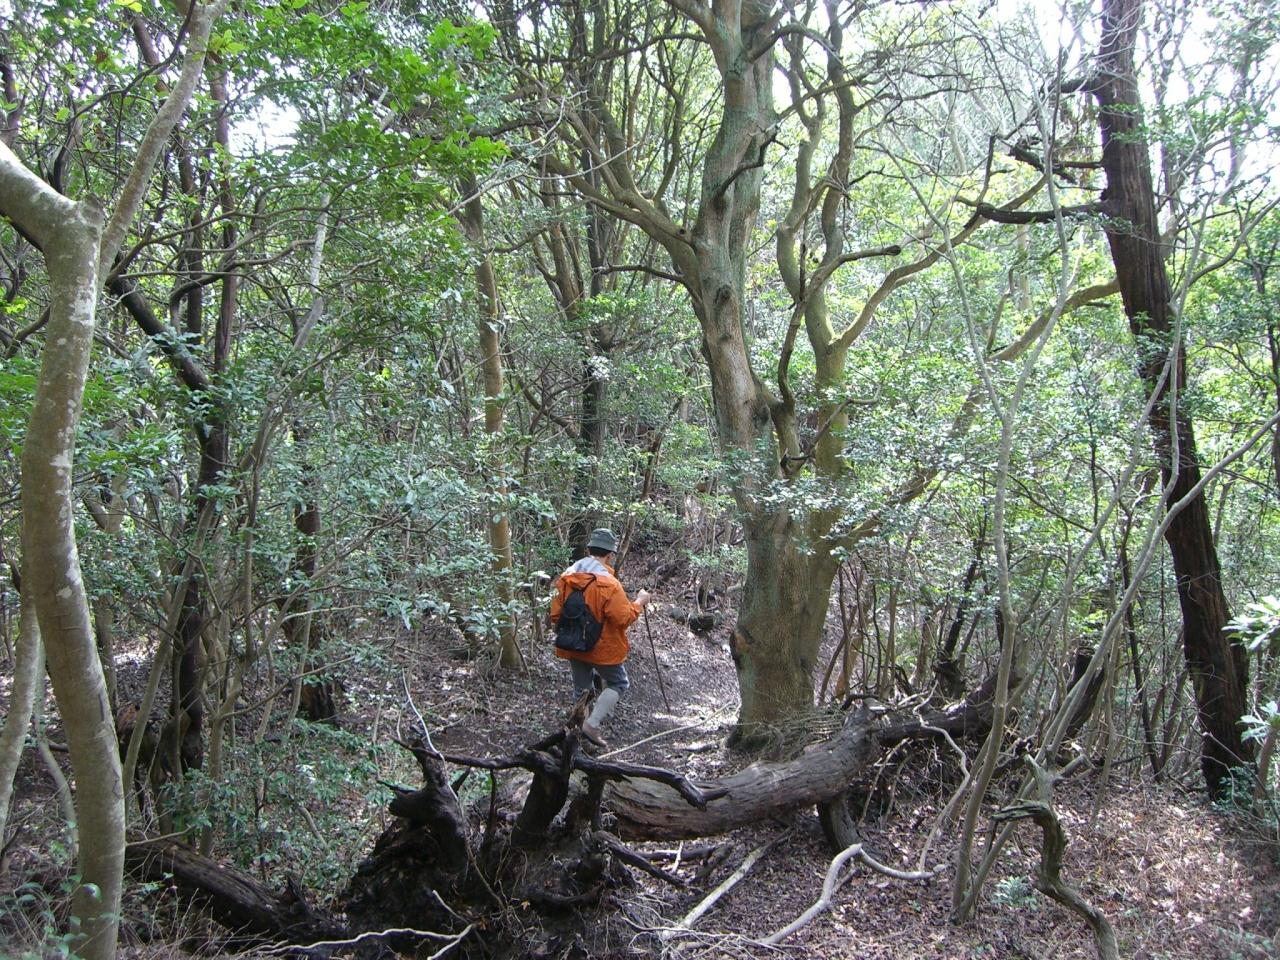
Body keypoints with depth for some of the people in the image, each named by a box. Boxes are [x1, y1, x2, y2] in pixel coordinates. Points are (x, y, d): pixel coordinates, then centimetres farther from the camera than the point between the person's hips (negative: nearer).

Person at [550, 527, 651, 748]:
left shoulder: (566, 577, -3)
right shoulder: (608, 583, -22)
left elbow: (556, 615, 3)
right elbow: (624, 618, -22)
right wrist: (639, 603, -7)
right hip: (603, 648, -6)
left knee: (581, 688, 20)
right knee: (618, 684, 13)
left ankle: (578, 726, 30)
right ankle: (592, 724, 1)